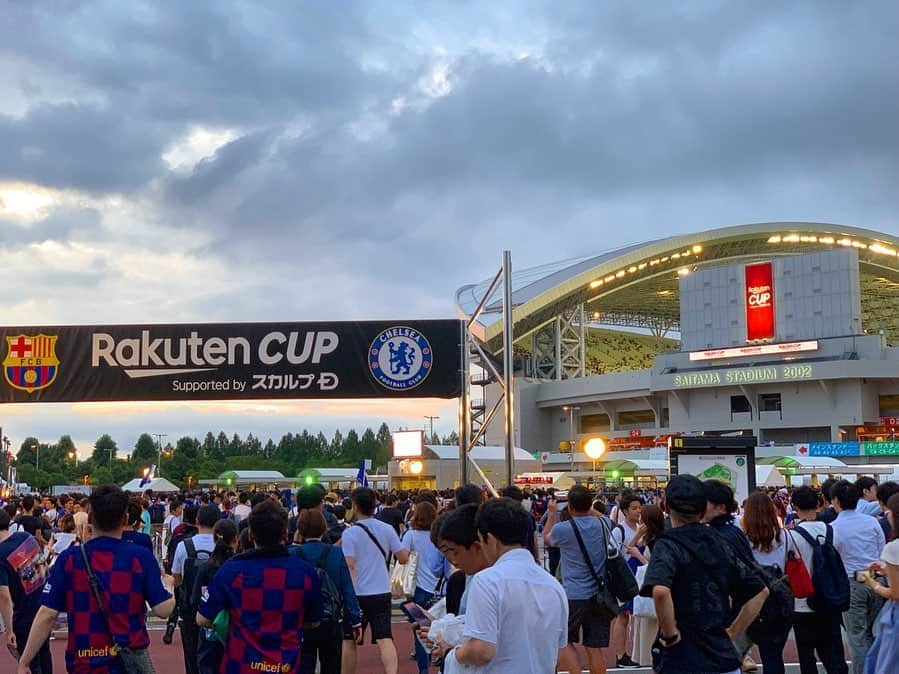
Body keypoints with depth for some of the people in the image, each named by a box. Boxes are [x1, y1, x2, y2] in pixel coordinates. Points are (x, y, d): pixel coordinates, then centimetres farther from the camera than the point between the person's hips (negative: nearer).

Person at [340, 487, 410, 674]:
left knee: (348, 641, 12)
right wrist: (406, 549, 26)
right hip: (382, 593, 3)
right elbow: (403, 558, 4)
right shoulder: (387, 529, 2)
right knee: (385, 639, -3)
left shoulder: (350, 533, -9)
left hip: (358, 594, -3)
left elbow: (349, 565, -16)